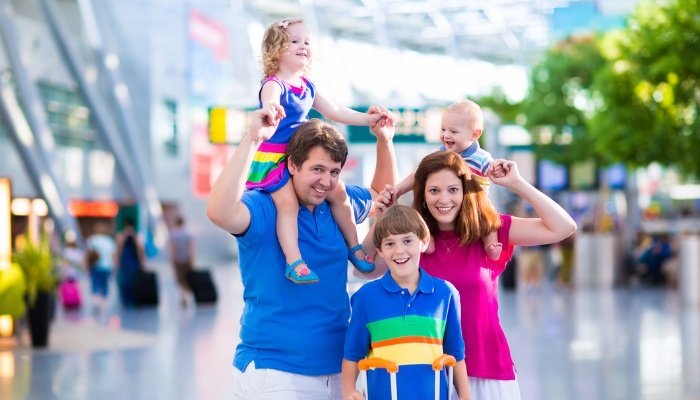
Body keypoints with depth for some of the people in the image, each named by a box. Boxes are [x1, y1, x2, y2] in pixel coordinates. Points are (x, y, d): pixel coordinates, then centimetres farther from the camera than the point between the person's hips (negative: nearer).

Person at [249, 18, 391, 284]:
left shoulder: (308, 87, 10)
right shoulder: (274, 85, -16)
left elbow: (334, 112, 19)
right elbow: (270, 100, -42)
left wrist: (367, 119, 13)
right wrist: (270, 108, -66)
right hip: (273, 160, -8)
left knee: (338, 191, 6)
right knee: (287, 202, -26)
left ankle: (354, 247, 21)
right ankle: (294, 262, -30)